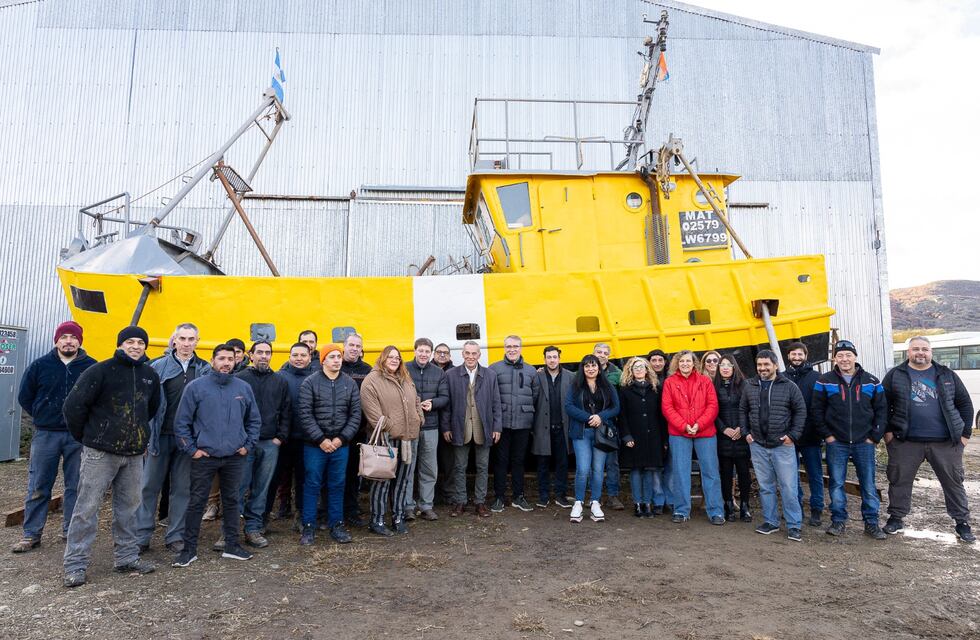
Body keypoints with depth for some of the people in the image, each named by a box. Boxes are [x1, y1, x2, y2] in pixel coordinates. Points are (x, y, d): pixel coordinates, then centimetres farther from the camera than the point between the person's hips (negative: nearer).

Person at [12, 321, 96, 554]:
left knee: (76, 486, 7)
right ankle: (31, 534, 17)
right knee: (38, 487, 6)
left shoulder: (92, 367, -2)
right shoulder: (40, 365, 3)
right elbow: (24, 397, 12)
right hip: (46, 435, 1)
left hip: (79, 436, -1)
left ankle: (71, 531, 19)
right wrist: (43, 416, 9)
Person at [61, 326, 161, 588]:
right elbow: (73, 405, -9)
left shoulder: (150, 375, 7)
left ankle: (127, 557, 24)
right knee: (87, 507, 1)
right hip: (100, 452, -5)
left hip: (134, 453, 5)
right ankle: (75, 564, 12)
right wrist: (85, 437, -1)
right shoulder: (100, 371, -9)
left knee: (129, 506, 12)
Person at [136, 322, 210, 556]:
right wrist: (145, 434, -7)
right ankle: (141, 536, 19)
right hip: (161, 435, -1)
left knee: (182, 488, 9)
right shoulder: (159, 366, 0)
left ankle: (175, 537, 20)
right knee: (150, 486, 7)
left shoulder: (205, 370, 4)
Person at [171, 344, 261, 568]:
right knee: (197, 502, 5)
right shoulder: (196, 387, -5)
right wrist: (191, 449, -5)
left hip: (235, 457, 3)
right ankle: (189, 549, 19)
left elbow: (254, 420, 12)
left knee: (231, 501, 13)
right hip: (204, 457, -2)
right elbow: (181, 422, -3)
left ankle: (232, 545, 25)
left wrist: (248, 445, 5)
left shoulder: (244, 388, 3)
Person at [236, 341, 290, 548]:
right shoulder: (240, 378, 0)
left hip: (270, 444, 3)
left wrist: (280, 437, 2)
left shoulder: (280, 382, 9)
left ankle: (253, 529, 17)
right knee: (239, 488, 0)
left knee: (261, 489, 8)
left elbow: (286, 412, 10)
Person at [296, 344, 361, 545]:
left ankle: (336, 525, 22)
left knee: (337, 485, 11)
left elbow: (355, 415, 3)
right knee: (312, 485, 6)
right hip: (315, 444, -2)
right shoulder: (310, 382, -5)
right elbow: (305, 414, -9)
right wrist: (321, 439, -12)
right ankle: (309, 526, 18)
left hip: (341, 444, 3)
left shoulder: (350, 383, 4)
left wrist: (342, 438, -6)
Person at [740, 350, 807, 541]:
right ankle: (770, 521, 22)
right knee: (765, 486, 11)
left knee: (789, 486, -1)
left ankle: (794, 525, 9)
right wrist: (746, 432, 5)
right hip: (758, 446, 3)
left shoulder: (789, 386, -3)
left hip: (783, 445, -3)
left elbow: (800, 411, -1)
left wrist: (793, 435, -7)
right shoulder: (750, 386, 6)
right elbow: (742, 410, 14)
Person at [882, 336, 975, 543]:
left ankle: (962, 522, 24)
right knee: (899, 480, 6)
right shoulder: (895, 376, 2)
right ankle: (896, 518, 20)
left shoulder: (947, 375, 7)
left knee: (953, 481, 9)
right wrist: (887, 431, -1)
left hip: (946, 441, 1)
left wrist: (965, 433, 3)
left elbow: (965, 403, 9)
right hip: (906, 441, -1)